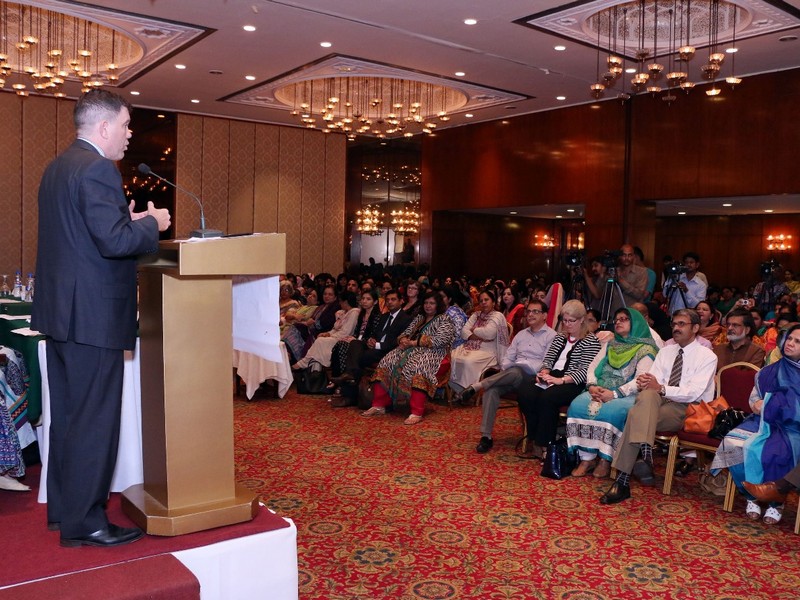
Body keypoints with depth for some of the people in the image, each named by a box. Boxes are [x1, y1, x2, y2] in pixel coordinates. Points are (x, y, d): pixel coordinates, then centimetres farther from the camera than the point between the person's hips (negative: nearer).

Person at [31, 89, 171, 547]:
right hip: (94, 315, -10)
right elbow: (114, 241, -24)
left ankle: (63, 508, 29)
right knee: (95, 419, -2)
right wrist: (152, 224, -8)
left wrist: (130, 219, 12)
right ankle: (85, 522, 8)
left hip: (60, 310, 10)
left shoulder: (57, 167, 15)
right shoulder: (97, 169, -16)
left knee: (68, 415, 17)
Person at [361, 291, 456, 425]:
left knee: (416, 367, -38)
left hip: (431, 353, -7)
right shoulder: (419, 318, 25)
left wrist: (413, 342, -13)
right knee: (387, 363, -16)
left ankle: (417, 413, -41)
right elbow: (406, 333, 22)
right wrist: (403, 340, -5)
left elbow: (439, 340, -12)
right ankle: (379, 405, -16)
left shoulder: (444, 320, 3)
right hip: (411, 349, 7)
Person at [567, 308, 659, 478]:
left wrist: (615, 393, -20)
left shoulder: (645, 349, 2)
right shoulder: (610, 345, 23)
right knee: (577, 405, -24)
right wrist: (592, 385, -5)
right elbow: (592, 367, 16)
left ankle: (605, 460, -21)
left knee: (609, 411, -36)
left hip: (627, 395, -5)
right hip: (600, 391, 5)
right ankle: (587, 458, -21)